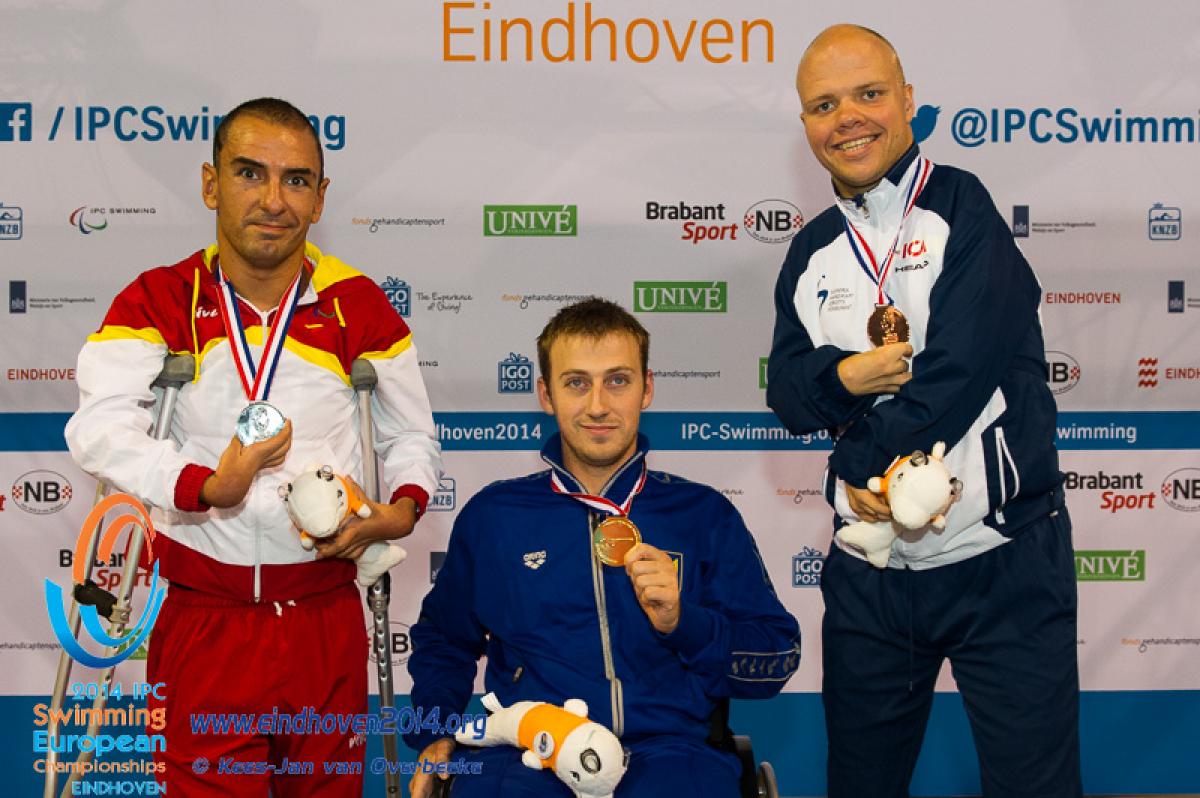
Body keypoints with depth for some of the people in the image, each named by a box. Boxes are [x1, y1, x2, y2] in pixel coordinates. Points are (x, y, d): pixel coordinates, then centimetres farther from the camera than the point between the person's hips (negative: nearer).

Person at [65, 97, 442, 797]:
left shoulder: (360, 305, 3)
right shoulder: (158, 301, -2)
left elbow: (412, 435, 11)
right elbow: (98, 425, -16)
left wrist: (405, 504, -11)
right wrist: (203, 486, -32)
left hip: (327, 622, 2)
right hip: (204, 625, -2)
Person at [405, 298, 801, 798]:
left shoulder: (704, 514, 13)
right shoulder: (491, 516, 16)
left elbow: (778, 659, 9)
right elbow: (442, 641, 29)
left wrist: (683, 622, -6)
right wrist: (434, 737, 15)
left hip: (668, 754, 1)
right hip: (526, 756, 0)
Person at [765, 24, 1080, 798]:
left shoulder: (963, 207, -8)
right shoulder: (813, 251, 10)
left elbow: (960, 368, -19)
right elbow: (787, 388, 4)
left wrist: (861, 459, -9)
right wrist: (845, 376, -17)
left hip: (1001, 563, -5)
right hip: (869, 571, 6)